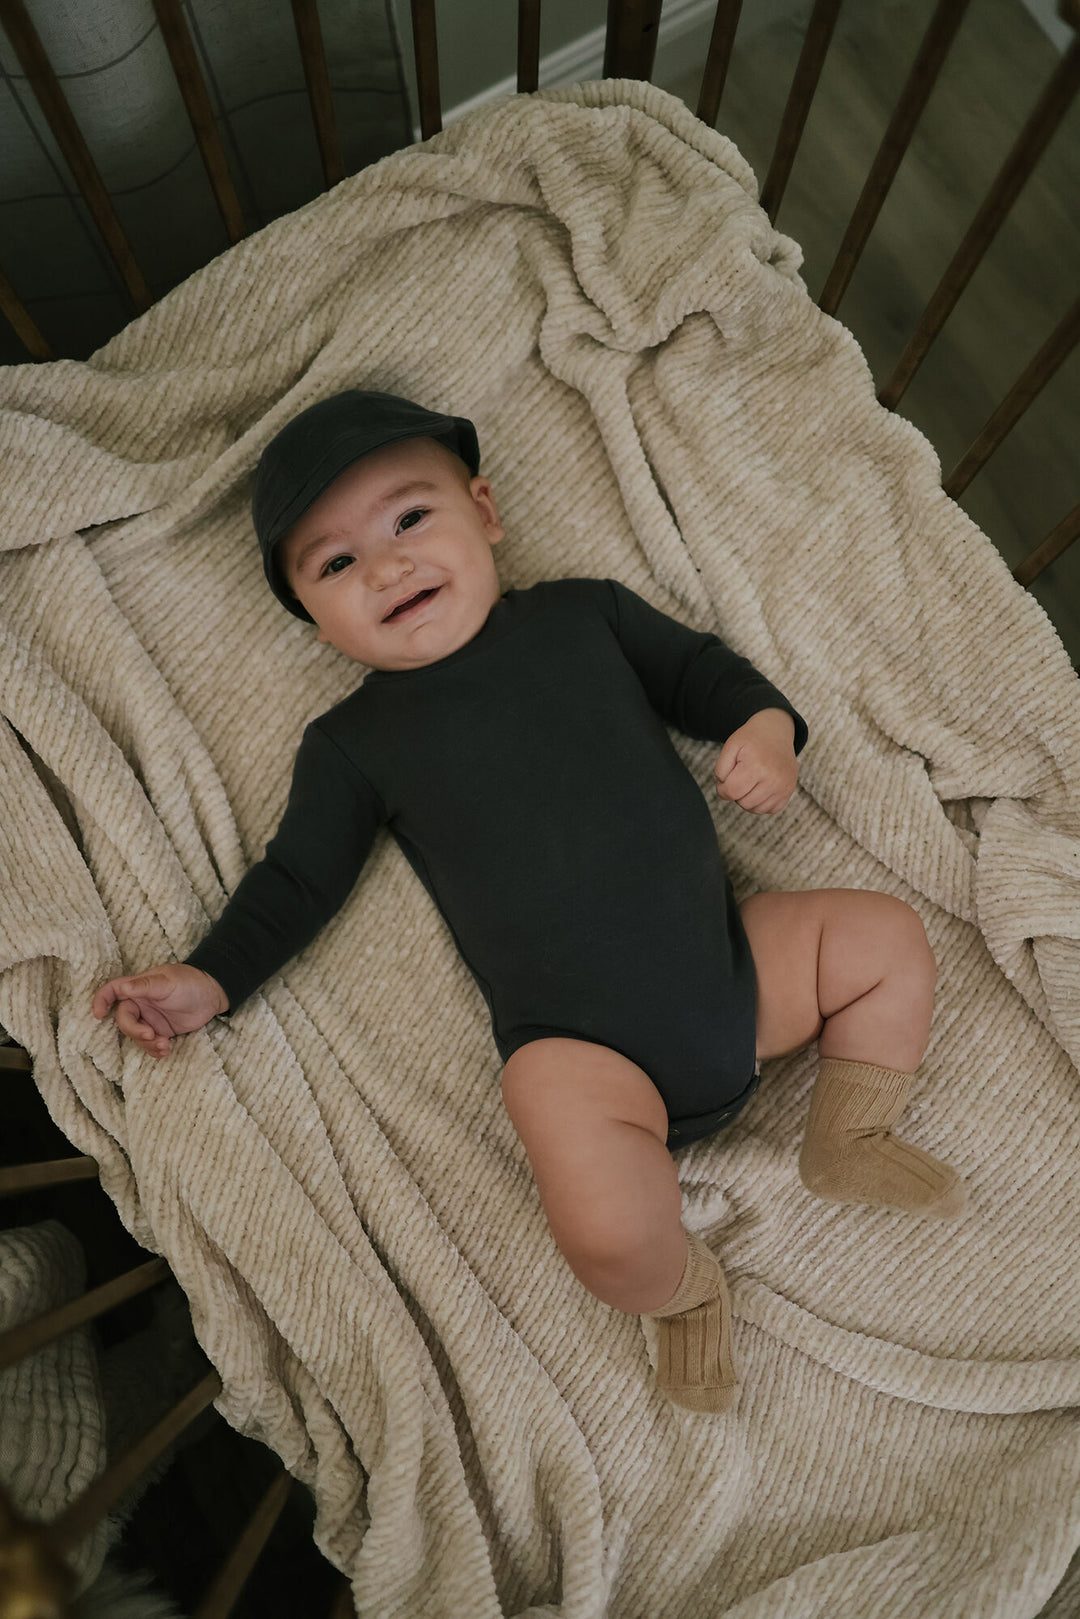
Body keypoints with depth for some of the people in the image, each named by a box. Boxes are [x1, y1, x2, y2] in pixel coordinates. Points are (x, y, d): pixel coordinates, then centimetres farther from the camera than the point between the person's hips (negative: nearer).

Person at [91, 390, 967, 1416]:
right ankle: (682, 1290, 13)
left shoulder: (582, 612, 9)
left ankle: (847, 1142, 19)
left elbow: (699, 667, 16)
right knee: (607, 1229, -24)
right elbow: (297, 878, 12)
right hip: (577, 1046, -3)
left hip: (728, 959, 4)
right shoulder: (350, 744, 5)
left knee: (889, 937, -2)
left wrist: (765, 723, -4)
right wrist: (208, 981, 4)